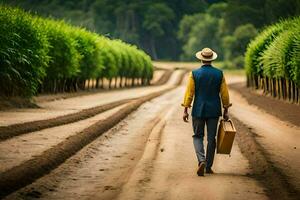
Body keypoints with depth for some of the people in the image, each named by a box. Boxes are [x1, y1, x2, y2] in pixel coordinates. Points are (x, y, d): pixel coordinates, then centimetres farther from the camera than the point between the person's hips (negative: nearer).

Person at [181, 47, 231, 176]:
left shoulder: (194, 74, -7)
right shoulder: (219, 74, -2)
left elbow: (189, 93, -7)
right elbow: (224, 94, 0)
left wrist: (185, 110, -2)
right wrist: (225, 110, 9)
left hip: (198, 110, -1)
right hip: (214, 111, 1)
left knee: (197, 136, 9)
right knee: (211, 138, 9)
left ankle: (201, 160, -13)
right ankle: (208, 166, 13)